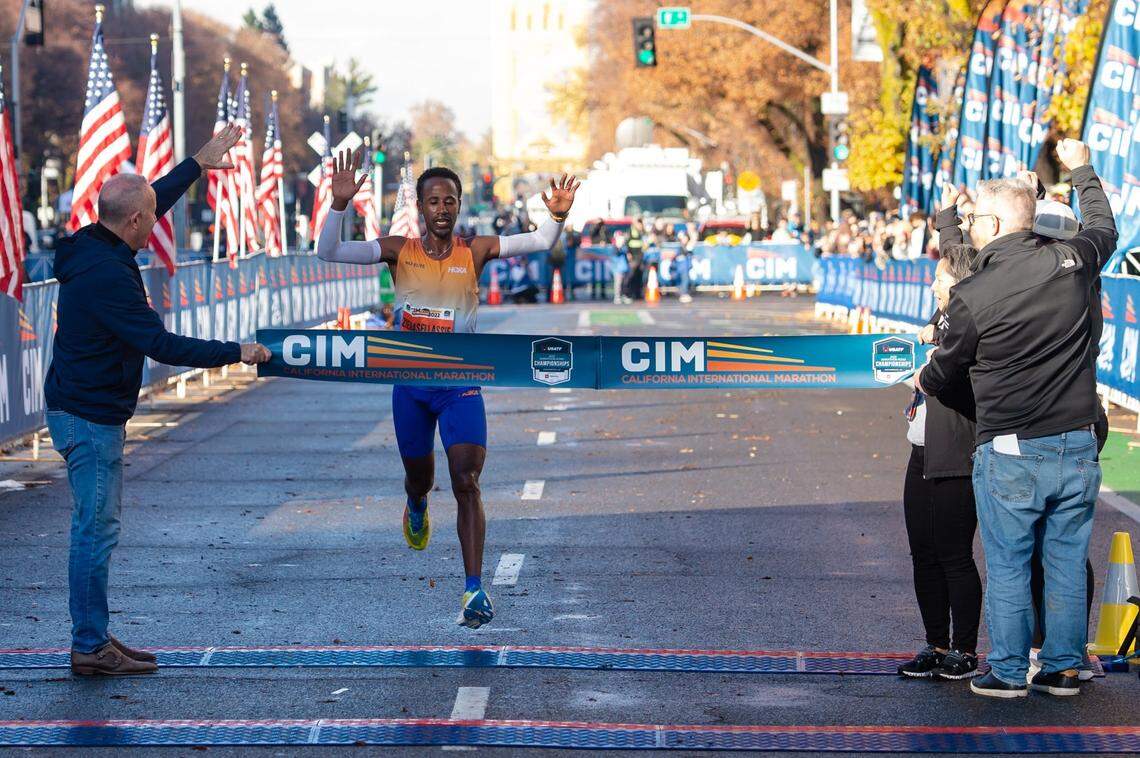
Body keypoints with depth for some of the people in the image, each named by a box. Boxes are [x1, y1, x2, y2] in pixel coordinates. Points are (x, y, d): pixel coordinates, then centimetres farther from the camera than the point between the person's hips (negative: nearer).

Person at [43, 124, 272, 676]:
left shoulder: (94, 247, 7)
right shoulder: (107, 274, -24)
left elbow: (154, 198, 25)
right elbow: (160, 345, -23)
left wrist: (198, 164, 31)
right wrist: (236, 353, -15)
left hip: (85, 409, 11)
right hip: (91, 417, -11)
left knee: (96, 525, 14)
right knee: (96, 528, -6)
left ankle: (94, 638, 20)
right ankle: (90, 647, -2)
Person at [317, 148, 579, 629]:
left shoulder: (475, 252, -3)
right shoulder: (398, 251, -3)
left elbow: (540, 243, -9)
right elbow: (328, 252, -11)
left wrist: (557, 215, -30)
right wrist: (339, 205, -26)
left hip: (461, 384, -1)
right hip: (410, 385, 1)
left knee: (466, 483, -14)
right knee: (418, 477, 18)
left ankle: (474, 589, -18)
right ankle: (417, 510, 56)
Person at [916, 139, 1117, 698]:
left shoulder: (971, 296, -14)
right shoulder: (1070, 262, -3)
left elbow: (949, 366, 3)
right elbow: (1104, 229, 21)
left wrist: (924, 382, 27)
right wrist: (1082, 171, 37)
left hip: (1010, 454, -4)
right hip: (1077, 448, 4)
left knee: (1007, 567, 6)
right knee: (1067, 562, 12)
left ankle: (1007, 672, 11)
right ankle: (1063, 668, 18)